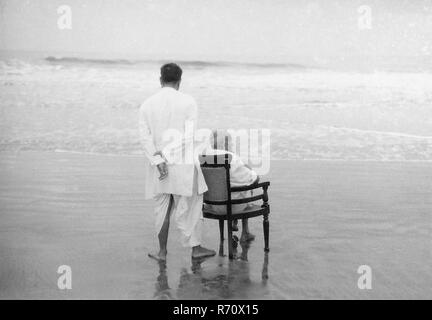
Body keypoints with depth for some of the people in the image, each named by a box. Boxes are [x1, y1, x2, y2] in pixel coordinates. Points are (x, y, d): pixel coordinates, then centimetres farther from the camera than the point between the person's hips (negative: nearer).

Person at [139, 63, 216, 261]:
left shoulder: (147, 105, 3)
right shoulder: (188, 102, -5)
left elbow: (145, 138, -5)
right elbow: (188, 137, -12)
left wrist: (159, 162, -9)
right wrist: (166, 154, -8)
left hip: (158, 168, 3)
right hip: (183, 165, -3)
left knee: (162, 209, 13)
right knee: (189, 207, 8)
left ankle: (162, 252, 21)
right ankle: (195, 248, 19)